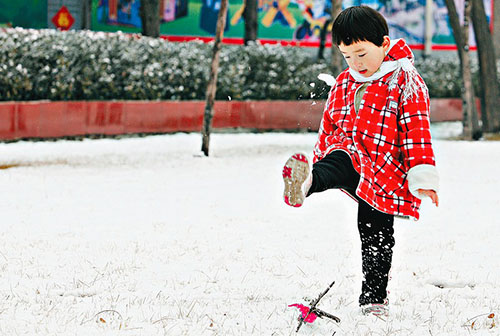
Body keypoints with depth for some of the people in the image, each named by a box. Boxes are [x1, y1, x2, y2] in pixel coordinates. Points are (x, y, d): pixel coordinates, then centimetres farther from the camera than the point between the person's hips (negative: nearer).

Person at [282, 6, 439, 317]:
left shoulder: (405, 81, -3)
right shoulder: (344, 84, 14)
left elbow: (416, 130, -9)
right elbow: (329, 127, 22)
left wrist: (423, 177, -16)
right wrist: (321, 163, 23)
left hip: (385, 171, -3)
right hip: (349, 156, 3)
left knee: (377, 238, 4)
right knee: (339, 163, -34)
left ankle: (374, 298, 17)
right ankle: (303, 184, -66)